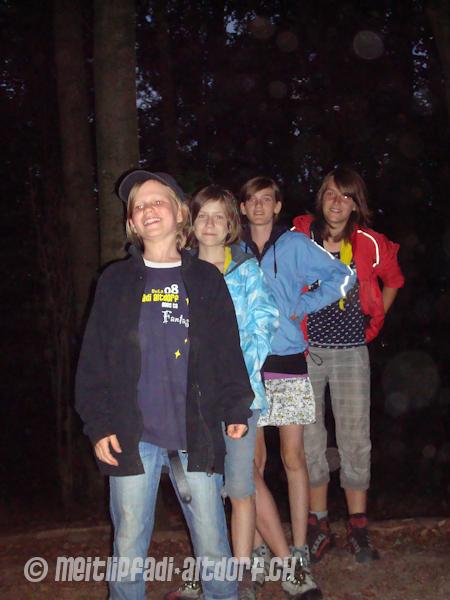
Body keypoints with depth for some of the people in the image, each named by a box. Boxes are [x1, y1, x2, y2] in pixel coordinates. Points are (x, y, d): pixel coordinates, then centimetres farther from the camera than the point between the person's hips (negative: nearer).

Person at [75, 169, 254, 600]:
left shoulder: (206, 279, 10)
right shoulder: (116, 281, 8)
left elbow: (228, 351, 10)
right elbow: (93, 359, 5)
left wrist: (236, 408, 0)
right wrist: (98, 425, -3)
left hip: (197, 435, 0)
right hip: (131, 438, 0)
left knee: (213, 548, 6)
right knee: (129, 550, 7)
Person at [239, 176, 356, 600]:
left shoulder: (295, 245, 5)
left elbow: (343, 275, 6)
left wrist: (303, 306, -1)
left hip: (289, 363, -1)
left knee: (293, 457, 2)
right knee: (252, 462, -1)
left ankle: (298, 554, 11)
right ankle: (273, 556, 9)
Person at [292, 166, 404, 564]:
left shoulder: (370, 243, -2)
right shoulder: (300, 235, -3)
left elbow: (393, 281, 16)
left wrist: (374, 321, 11)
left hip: (352, 351, 0)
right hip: (307, 350, 0)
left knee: (356, 438, 3)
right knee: (309, 438, 5)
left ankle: (358, 528, 16)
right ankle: (319, 526, 18)